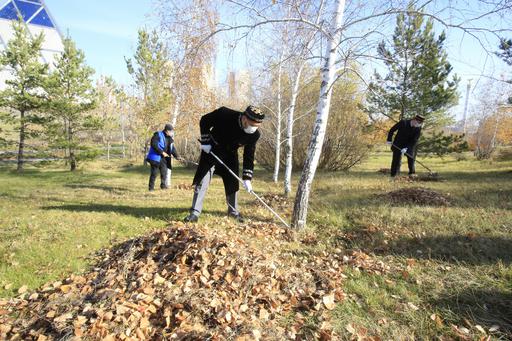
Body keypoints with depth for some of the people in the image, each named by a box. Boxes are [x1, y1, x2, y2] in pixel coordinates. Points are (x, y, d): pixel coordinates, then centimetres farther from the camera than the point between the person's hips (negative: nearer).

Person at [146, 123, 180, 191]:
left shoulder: (169, 138, 10)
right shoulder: (158, 135, -12)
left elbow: (172, 148, 11)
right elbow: (154, 144, -21)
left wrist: (176, 156, -2)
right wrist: (162, 152, -22)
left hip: (163, 158, 7)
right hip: (155, 157, -7)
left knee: (164, 171, 10)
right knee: (154, 173, -4)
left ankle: (163, 185, 25)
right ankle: (151, 187, 6)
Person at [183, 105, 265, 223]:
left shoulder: (254, 134, -23)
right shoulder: (224, 114, -32)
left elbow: (249, 156, -15)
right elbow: (204, 121, -13)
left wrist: (247, 178, -18)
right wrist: (205, 141, -16)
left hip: (230, 155, 3)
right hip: (212, 150, -2)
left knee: (232, 183, 6)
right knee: (202, 181, -6)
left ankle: (233, 211, 25)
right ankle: (195, 213, 2)